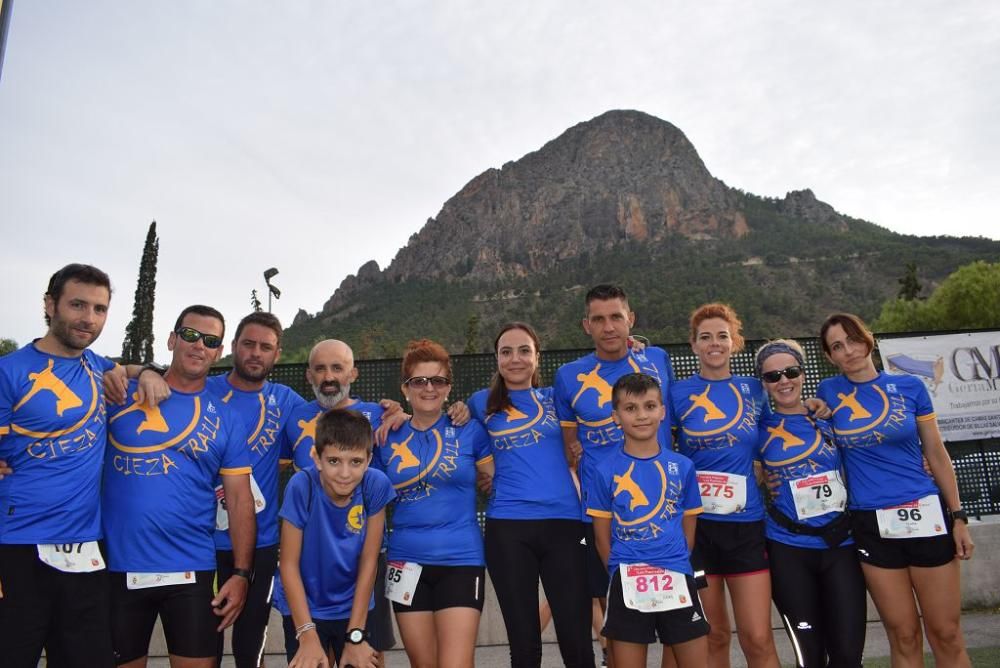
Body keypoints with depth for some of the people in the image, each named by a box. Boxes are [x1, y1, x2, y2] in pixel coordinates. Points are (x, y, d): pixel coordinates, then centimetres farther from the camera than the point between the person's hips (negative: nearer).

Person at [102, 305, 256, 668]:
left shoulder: (226, 418, 2)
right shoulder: (122, 393, 1)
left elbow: (239, 499, 1)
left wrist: (241, 573, -5)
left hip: (192, 570, 0)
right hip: (118, 567, 0)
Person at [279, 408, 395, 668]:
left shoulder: (376, 484, -19)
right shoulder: (302, 486, -23)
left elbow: (368, 562, -13)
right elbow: (289, 564, -15)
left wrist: (356, 635, -10)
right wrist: (307, 634, -17)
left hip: (354, 609, 1)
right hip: (306, 609, -1)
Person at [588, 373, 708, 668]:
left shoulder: (683, 467, 2)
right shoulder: (605, 472, -4)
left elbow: (688, 530, 9)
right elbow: (603, 538, 2)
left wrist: (672, 568, 4)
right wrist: (625, 573, 0)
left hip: (677, 581, 2)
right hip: (628, 587, -1)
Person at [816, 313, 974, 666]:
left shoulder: (910, 387, 0)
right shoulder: (828, 392, 1)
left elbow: (937, 455, 5)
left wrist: (958, 516, 3)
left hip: (926, 516, 0)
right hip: (871, 525, 0)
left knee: (947, 634, 7)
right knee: (903, 636, 9)